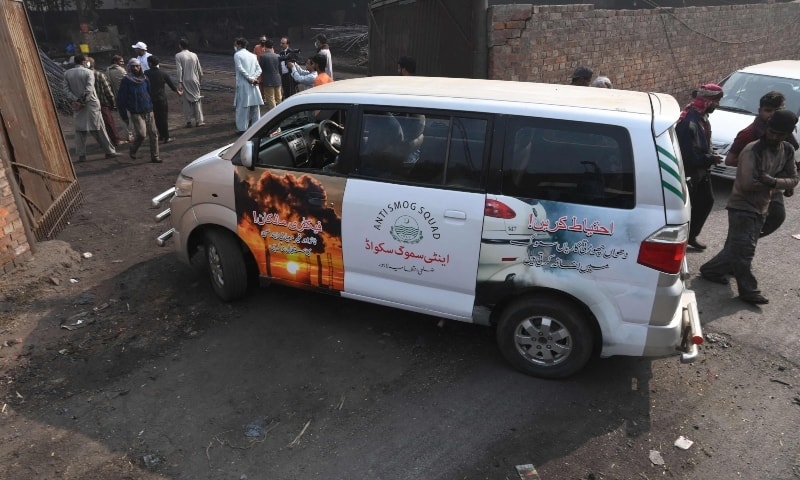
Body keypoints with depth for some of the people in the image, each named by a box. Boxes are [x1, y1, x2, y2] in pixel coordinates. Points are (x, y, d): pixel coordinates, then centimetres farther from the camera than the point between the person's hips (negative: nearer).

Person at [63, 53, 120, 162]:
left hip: (77, 105, 4)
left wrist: (76, 100, -8)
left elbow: (67, 90, -2)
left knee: (79, 130, 8)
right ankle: (109, 151, 7)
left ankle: (81, 155, 6)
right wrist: (84, 101, -12)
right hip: (91, 104, -3)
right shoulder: (88, 72, -7)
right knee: (99, 129, 3)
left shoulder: (67, 73, 5)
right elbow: (89, 89, -17)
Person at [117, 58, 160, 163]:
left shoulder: (144, 79, 8)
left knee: (153, 134, 0)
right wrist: (124, 114, -5)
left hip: (148, 111, 5)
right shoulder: (126, 81, -5)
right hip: (136, 113, -4)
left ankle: (155, 156, 9)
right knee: (141, 134, -14)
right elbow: (121, 98, -4)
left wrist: (151, 106, 12)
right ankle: (132, 150, 14)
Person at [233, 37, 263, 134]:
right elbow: (259, 69, 6)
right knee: (255, 106, 10)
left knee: (242, 107, -3)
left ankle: (242, 128, -2)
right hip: (253, 85, 6)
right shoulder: (252, 55, 14)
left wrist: (250, 78, -13)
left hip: (243, 84, -5)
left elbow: (240, 68, -16)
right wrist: (253, 78, -5)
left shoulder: (237, 54, -4)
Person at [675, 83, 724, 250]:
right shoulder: (689, 120, -27)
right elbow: (688, 154, -29)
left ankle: (691, 235, 33)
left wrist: (710, 156, 3)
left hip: (700, 170, 10)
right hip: (688, 172, -10)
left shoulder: (702, 116, 5)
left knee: (706, 201, 20)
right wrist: (710, 159, -21)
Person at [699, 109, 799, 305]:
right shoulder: (752, 151, -20)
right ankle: (749, 291, 5)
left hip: (761, 208, 7)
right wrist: (772, 184, -13)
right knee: (743, 251, -5)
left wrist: (773, 181, -18)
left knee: (736, 248, 15)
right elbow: (746, 184, -27)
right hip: (742, 207, -7)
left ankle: (711, 270, 32)